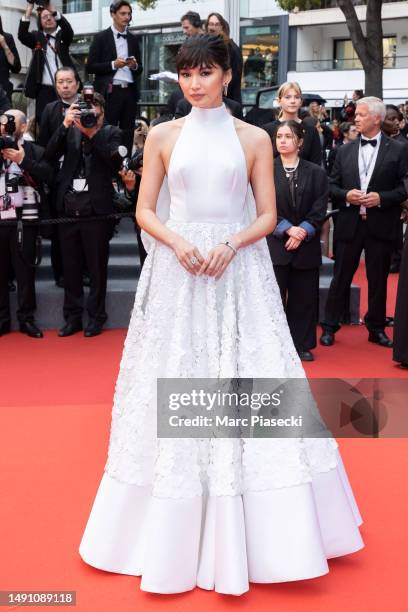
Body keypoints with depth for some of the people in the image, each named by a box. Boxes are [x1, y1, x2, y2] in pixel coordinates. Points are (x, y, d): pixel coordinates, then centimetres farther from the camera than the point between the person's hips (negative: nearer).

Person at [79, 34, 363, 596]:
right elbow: (144, 210, 5)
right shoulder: (162, 136, 8)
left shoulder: (254, 139, 6)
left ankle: (242, 536, 16)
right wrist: (178, 242, -13)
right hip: (177, 274, 1)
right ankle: (175, 535, 19)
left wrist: (230, 245, -15)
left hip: (239, 272, 0)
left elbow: (267, 216, 3)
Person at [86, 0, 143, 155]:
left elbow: (139, 69, 19)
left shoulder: (133, 39, 16)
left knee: (127, 134, 2)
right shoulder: (101, 37, 3)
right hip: (110, 92, -4)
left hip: (130, 91, 4)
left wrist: (135, 66, -4)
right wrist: (113, 64, -13)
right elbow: (90, 66, -3)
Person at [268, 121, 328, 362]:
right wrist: (287, 229, -14)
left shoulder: (316, 173, 5)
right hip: (274, 244, -1)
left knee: (304, 297, 7)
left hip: (307, 246, 2)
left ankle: (302, 345, 18)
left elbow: (319, 210, 1)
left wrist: (303, 232, -12)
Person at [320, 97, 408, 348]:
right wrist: (345, 195, -10)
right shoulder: (345, 151, 8)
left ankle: (377, 328, 23)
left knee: (378, 280, 9)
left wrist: (382, 198, -16)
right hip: (349, 224, 1)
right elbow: (332, 185, 9)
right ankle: (330, 326, 16)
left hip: (381, 225, -1)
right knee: (341, 278, 6)